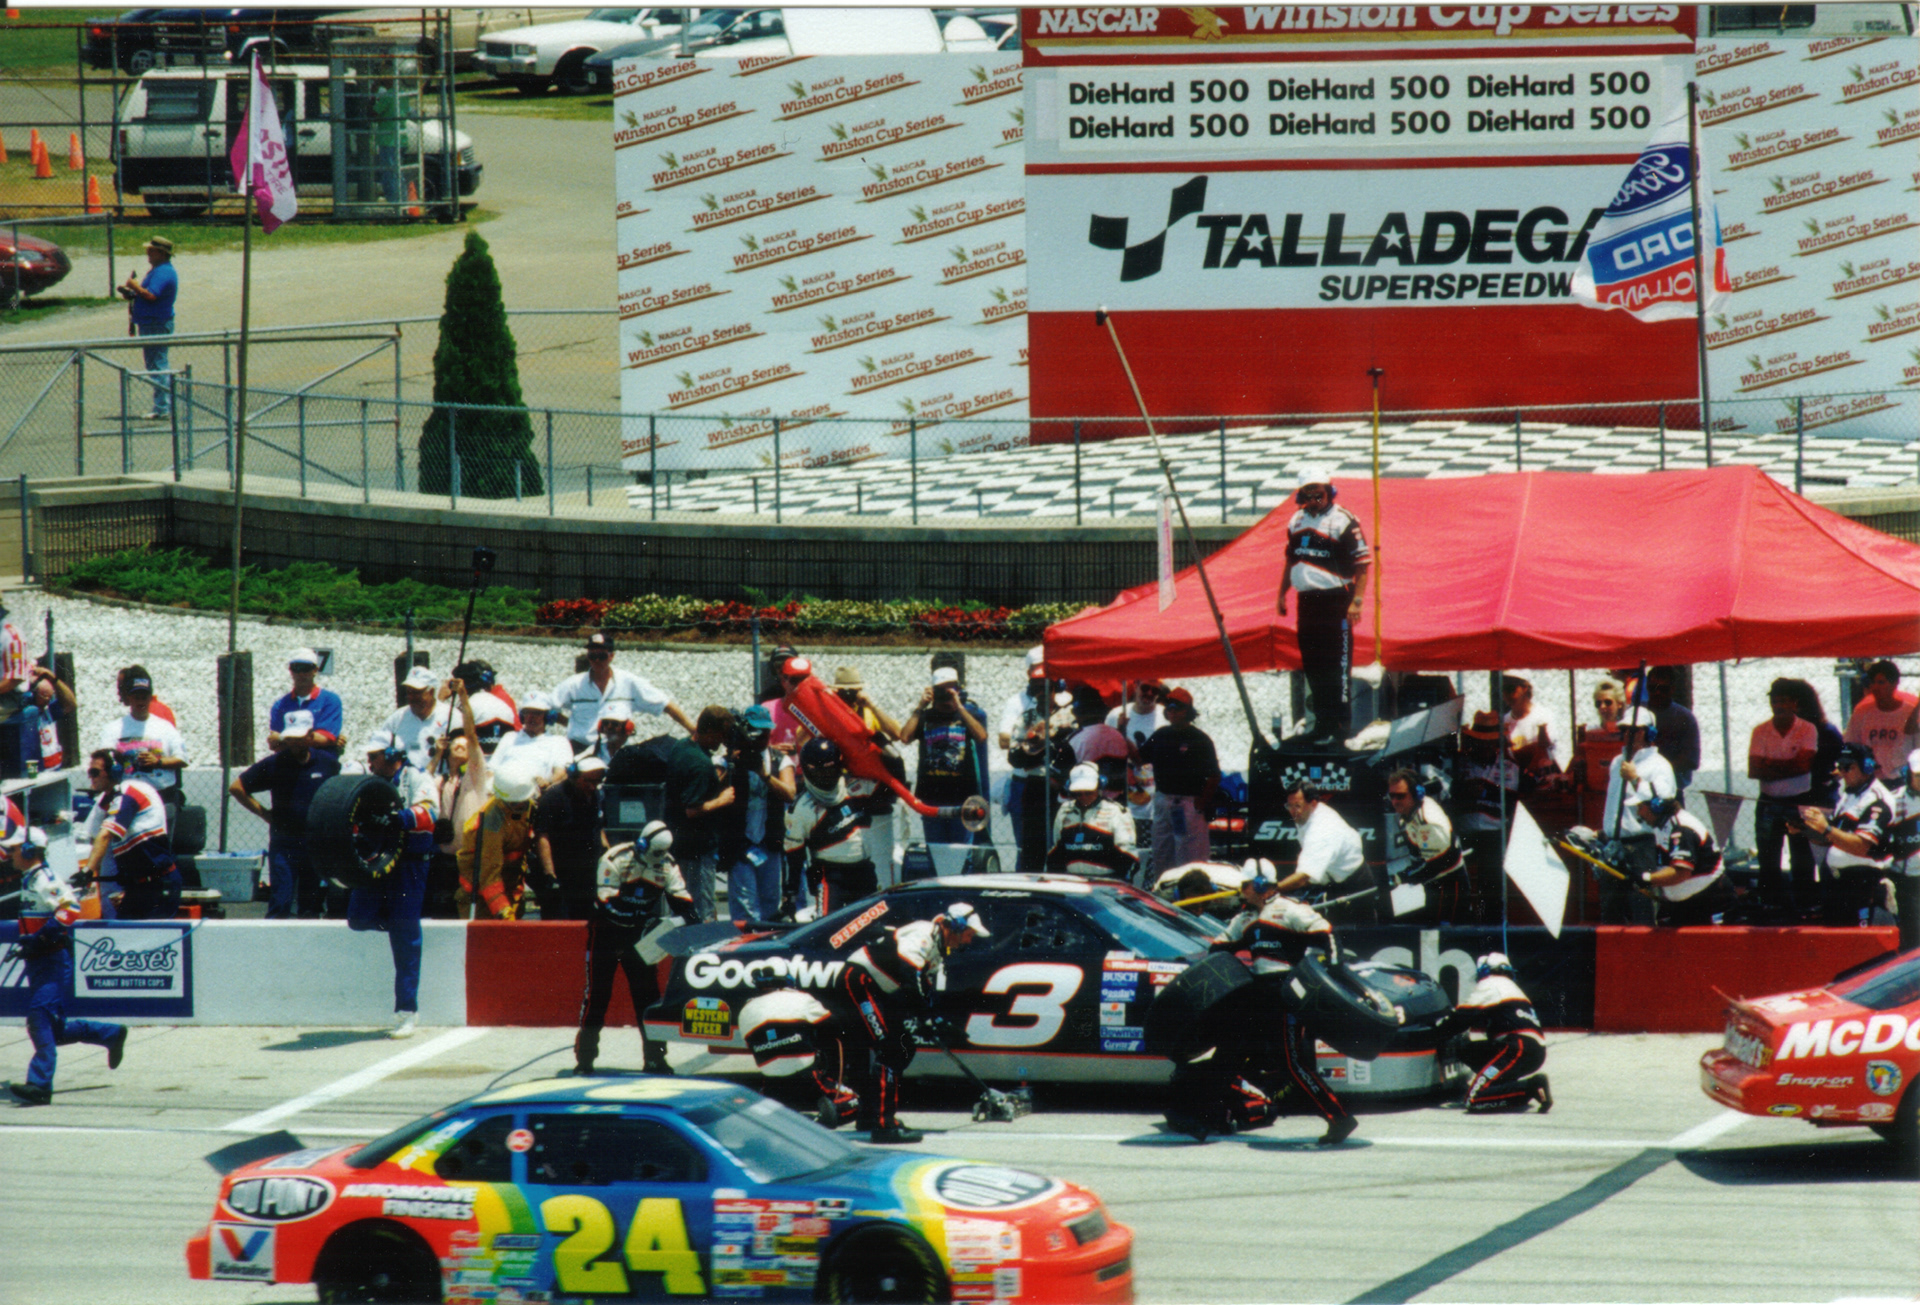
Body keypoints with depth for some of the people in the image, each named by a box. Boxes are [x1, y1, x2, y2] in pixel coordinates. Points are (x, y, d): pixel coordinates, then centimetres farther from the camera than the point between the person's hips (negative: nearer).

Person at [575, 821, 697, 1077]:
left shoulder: (667, 866, -4)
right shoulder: (616, 861, -21)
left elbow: (682, 900, -2)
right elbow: (607, 905, -26)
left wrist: (690, 918, -24)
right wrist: (644, 920, -32)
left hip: (640, 935, 4)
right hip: (606, 931, -4)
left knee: (647, 993, 0)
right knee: (597, 992, -4)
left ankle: (654, 1057, 6)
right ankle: (584, 1058, 1)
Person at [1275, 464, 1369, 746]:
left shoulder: (1344, 522, -10)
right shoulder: (1297, 522, 12)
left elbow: (1362, 564, -11)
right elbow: (1291, 560, 24)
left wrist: (1356, 601, -17)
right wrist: (1282, 593, 20)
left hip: (1335, 600, -7)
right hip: (1307, 600, 7)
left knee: (1336, 666, -5)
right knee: (1311, 664, 13)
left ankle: (1338, 724, -1)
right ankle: (1321, 720, 23)